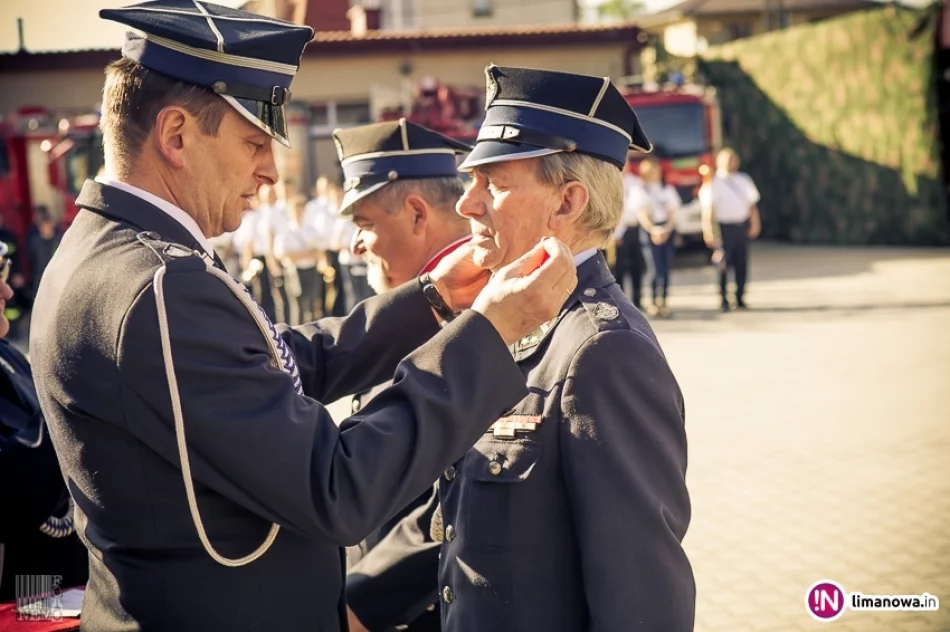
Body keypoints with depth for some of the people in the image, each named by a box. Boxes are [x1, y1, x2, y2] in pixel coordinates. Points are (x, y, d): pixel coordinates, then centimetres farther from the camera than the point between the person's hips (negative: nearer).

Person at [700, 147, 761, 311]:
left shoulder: (744, 180, 13)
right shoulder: (712, 184, -3)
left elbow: (752, 204, 16)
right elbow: (707, 210, -9)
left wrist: (755, 224, 8)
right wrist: (709, 232, -16)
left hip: (742, 226, 5)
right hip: (724, 228, -5)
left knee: (742, 264, 8)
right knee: (724, 265, -3)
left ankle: (740, 299, 19)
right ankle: (723, 300, 5)